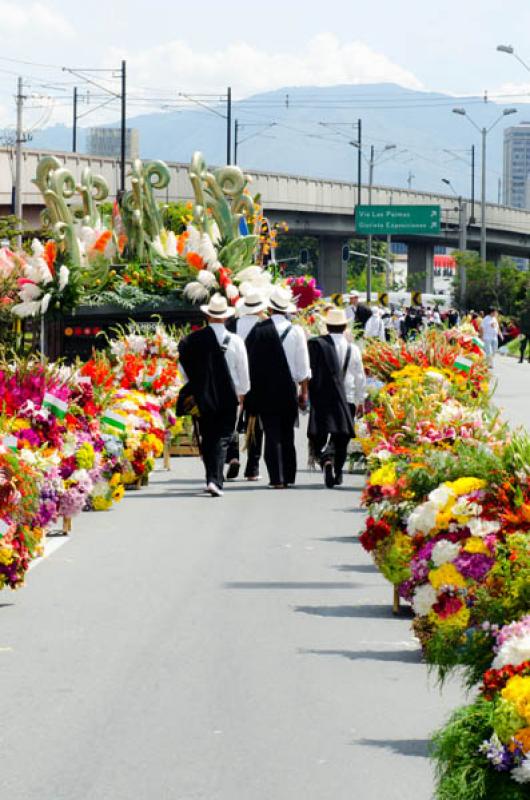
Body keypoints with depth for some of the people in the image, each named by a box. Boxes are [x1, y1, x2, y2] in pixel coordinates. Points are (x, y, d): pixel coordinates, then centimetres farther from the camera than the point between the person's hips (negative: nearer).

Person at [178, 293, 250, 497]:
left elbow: (183, 368, 2)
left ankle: (211, 479, 17)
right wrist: (242, 393, 14)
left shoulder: (192, 340, -5)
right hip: (228, 396, -1)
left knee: (207, 439, 14)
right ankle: (215, 480, -14)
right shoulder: (235, 341, -6)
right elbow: (243, 371, 0)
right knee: (222, 439, 0)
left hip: (202, 396, 1)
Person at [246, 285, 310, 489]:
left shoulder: (259, 330, -7)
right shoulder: (296, 331, -4)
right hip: (289, 388, 2)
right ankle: (289, 477, 14)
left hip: (264, 389, -1)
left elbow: (251, 361, -2)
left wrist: (253, 389, 8)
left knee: (272, 434, -1)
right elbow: (303, 366, -1)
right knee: (287, 435, 12)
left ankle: (277, 478, -8)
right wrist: (304, 392, 7)